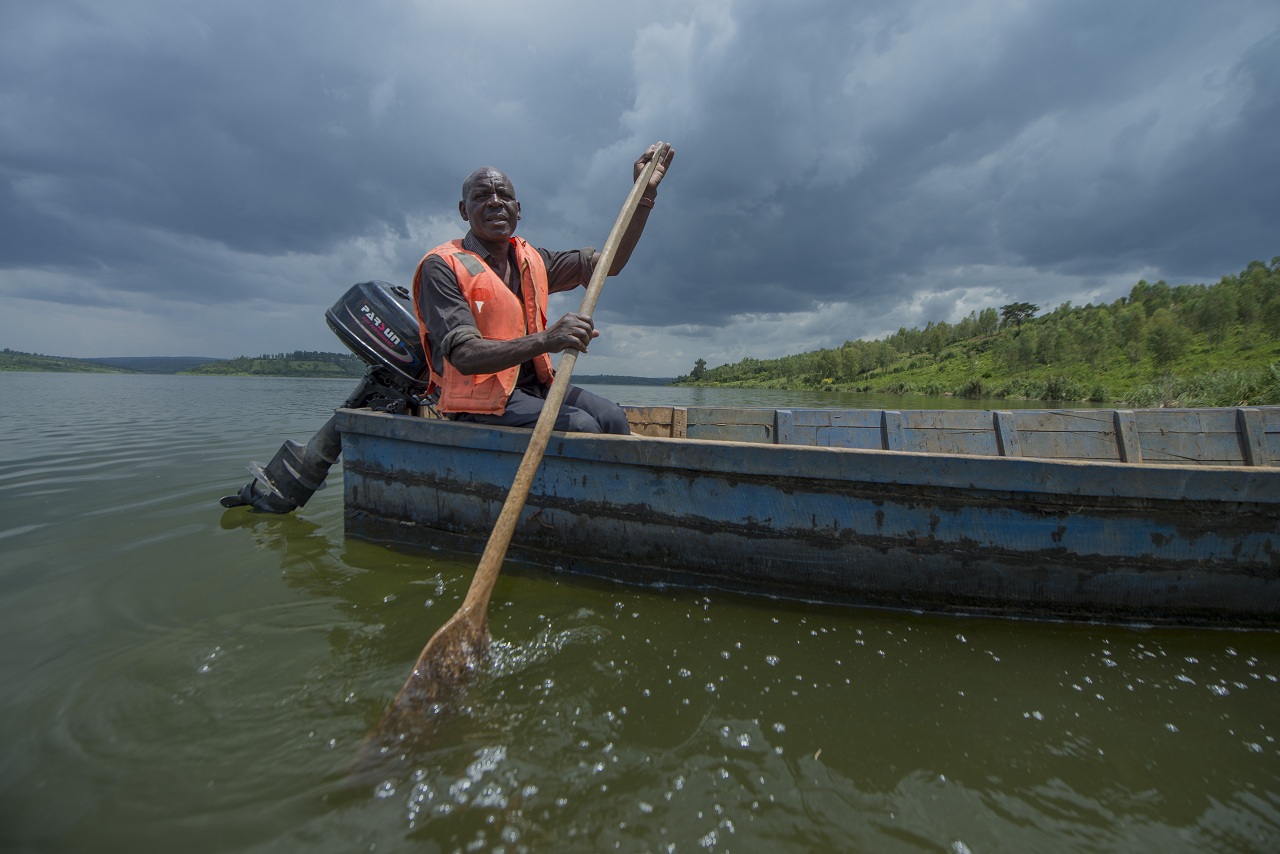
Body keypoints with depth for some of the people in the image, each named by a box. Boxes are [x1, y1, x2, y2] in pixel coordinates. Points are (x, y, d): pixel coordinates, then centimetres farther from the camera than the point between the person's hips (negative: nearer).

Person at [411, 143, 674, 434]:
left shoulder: (532, 260, 13)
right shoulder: (442, 267, -7)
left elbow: (608, 263, 12)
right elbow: (465, 357, -21)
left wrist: (645, 193, 6)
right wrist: (546, 340, -36)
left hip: (536, 386, 6)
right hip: (480, 402, -6)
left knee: (611, 417, -17)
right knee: (580, 426, -26)